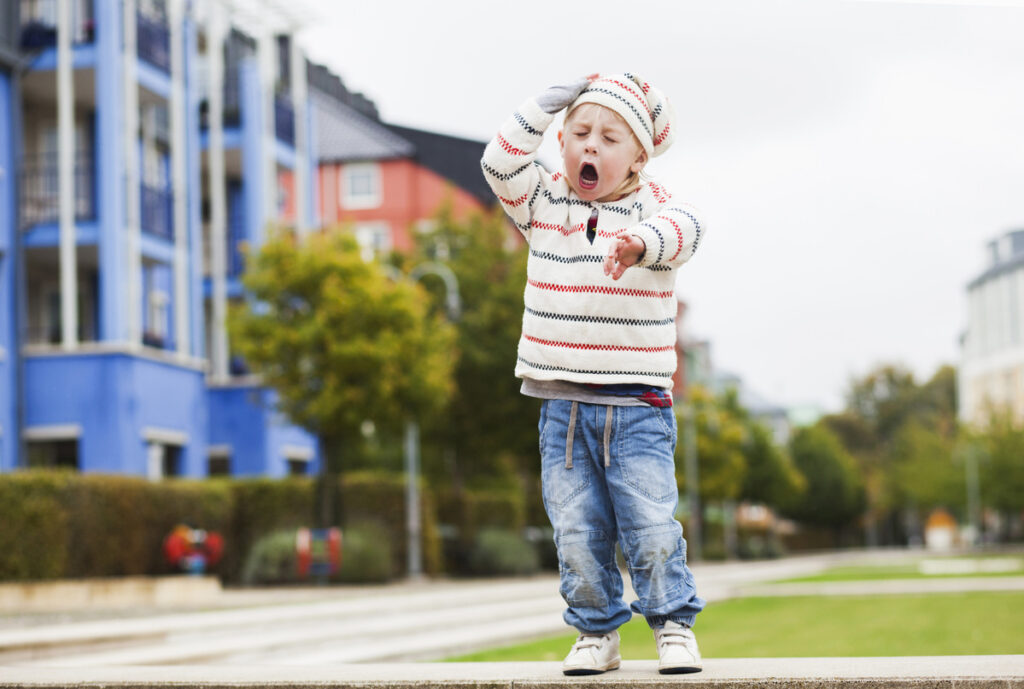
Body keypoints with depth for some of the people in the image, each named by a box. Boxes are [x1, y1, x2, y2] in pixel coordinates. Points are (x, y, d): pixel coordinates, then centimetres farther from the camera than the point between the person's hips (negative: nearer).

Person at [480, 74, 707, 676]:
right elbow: (500, 163, -2)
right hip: (563, 405, 3)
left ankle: (674, 624, 15)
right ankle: (597, 631, 19)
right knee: (578, 533, 3)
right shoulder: (545, 203, 8)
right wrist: (547, 105, -2)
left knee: (652, 527, -5)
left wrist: (641, 242, -47)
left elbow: (683, 228, -24)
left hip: (638, 405, -2)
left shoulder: (651, 207, -2)